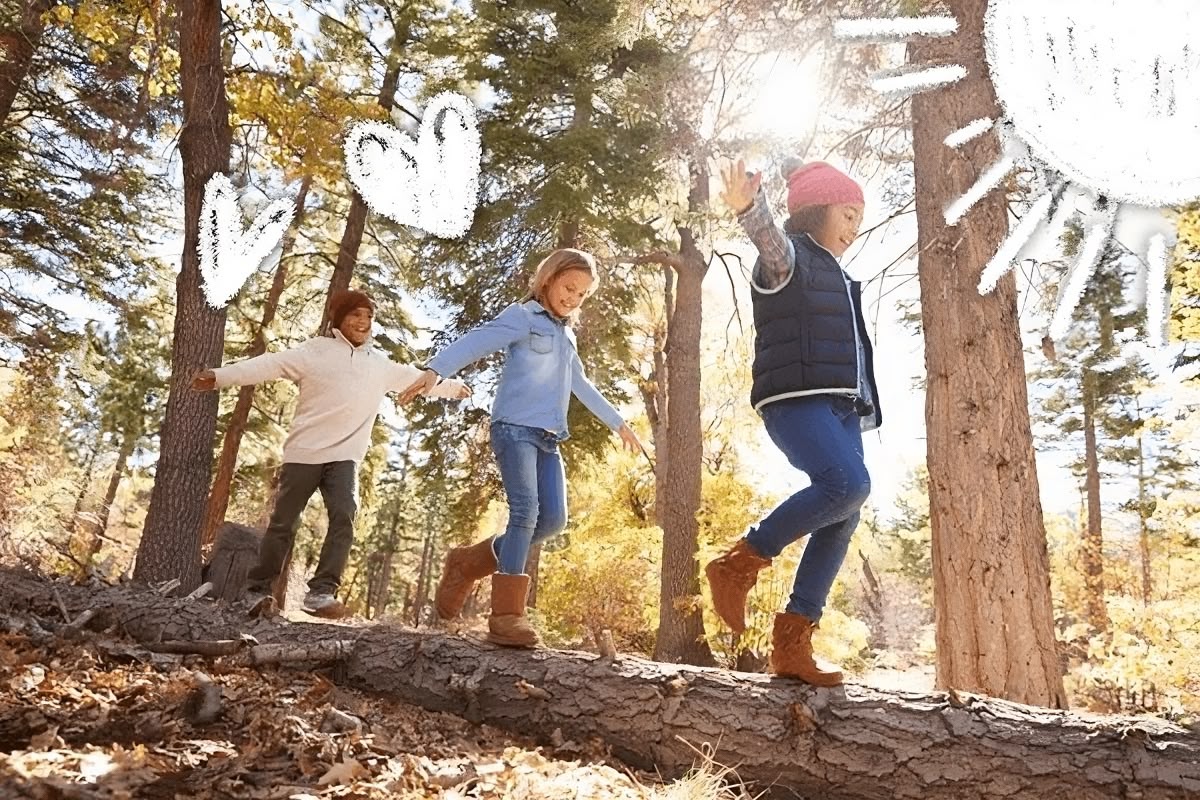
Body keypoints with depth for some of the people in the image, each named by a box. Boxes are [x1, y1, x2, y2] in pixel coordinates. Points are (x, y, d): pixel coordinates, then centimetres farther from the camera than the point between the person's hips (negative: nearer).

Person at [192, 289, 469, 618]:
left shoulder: (381, 365, 14)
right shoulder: (316, 350, 0)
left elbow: (416, 377, 28)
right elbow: (270, 364, -8)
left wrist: (453, 387, 39)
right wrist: (220, 375, -17)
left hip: (344, 457, 3)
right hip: (305, 453, -3)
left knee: (344, 517, -17)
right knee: (283, 524, 4)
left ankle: (322, 592, -17)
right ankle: (257, 591, 17)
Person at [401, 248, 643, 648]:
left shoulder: (567, 336, 24)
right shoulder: (522, 316, 0)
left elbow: (582, 387, 36)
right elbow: (474, 342, -16)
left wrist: (618, 423, 41)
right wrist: (435, 369, -35)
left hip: (548, 438, 8)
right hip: (515, 427, -8)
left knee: (553, 518, -4)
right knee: (525, 509, -20)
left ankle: (469, 562, 12)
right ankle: (506, 613, -18)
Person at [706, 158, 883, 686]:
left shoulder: (835, 278, 29)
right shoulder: (788, 257, 3)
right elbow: (771, 239, -23)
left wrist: (863, 412, 25)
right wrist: (749, 207, -45)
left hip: (839, 406, 9)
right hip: (795, 400, -9)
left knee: (842, 520, -2)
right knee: (848, 484, -29)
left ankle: (791, 643, 0)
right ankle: (739, 564, -14)